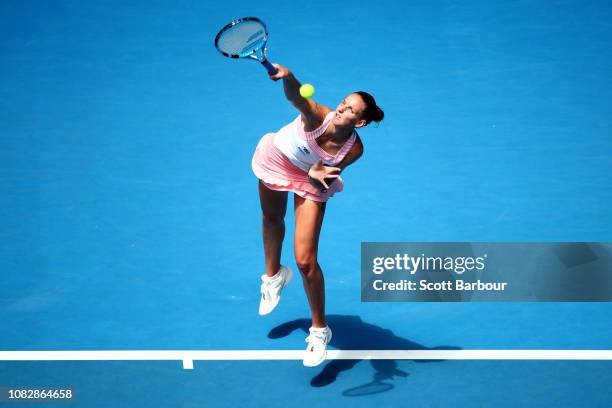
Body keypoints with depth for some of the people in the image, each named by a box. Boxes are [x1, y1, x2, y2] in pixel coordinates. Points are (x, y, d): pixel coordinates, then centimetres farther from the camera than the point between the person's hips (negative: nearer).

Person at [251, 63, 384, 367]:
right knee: (271, 219, 29)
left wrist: (318, 175, -43)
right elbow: (296, 97, -57)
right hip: (276, 158, 1)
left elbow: (331, 173, -19)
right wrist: (287, 77, -79)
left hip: (311, 179, -1)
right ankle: (274, 275, 63)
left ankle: (319, 330, 10)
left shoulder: (353, 150, -32)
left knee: (305, 261, -11)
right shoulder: (318, 116, -38)